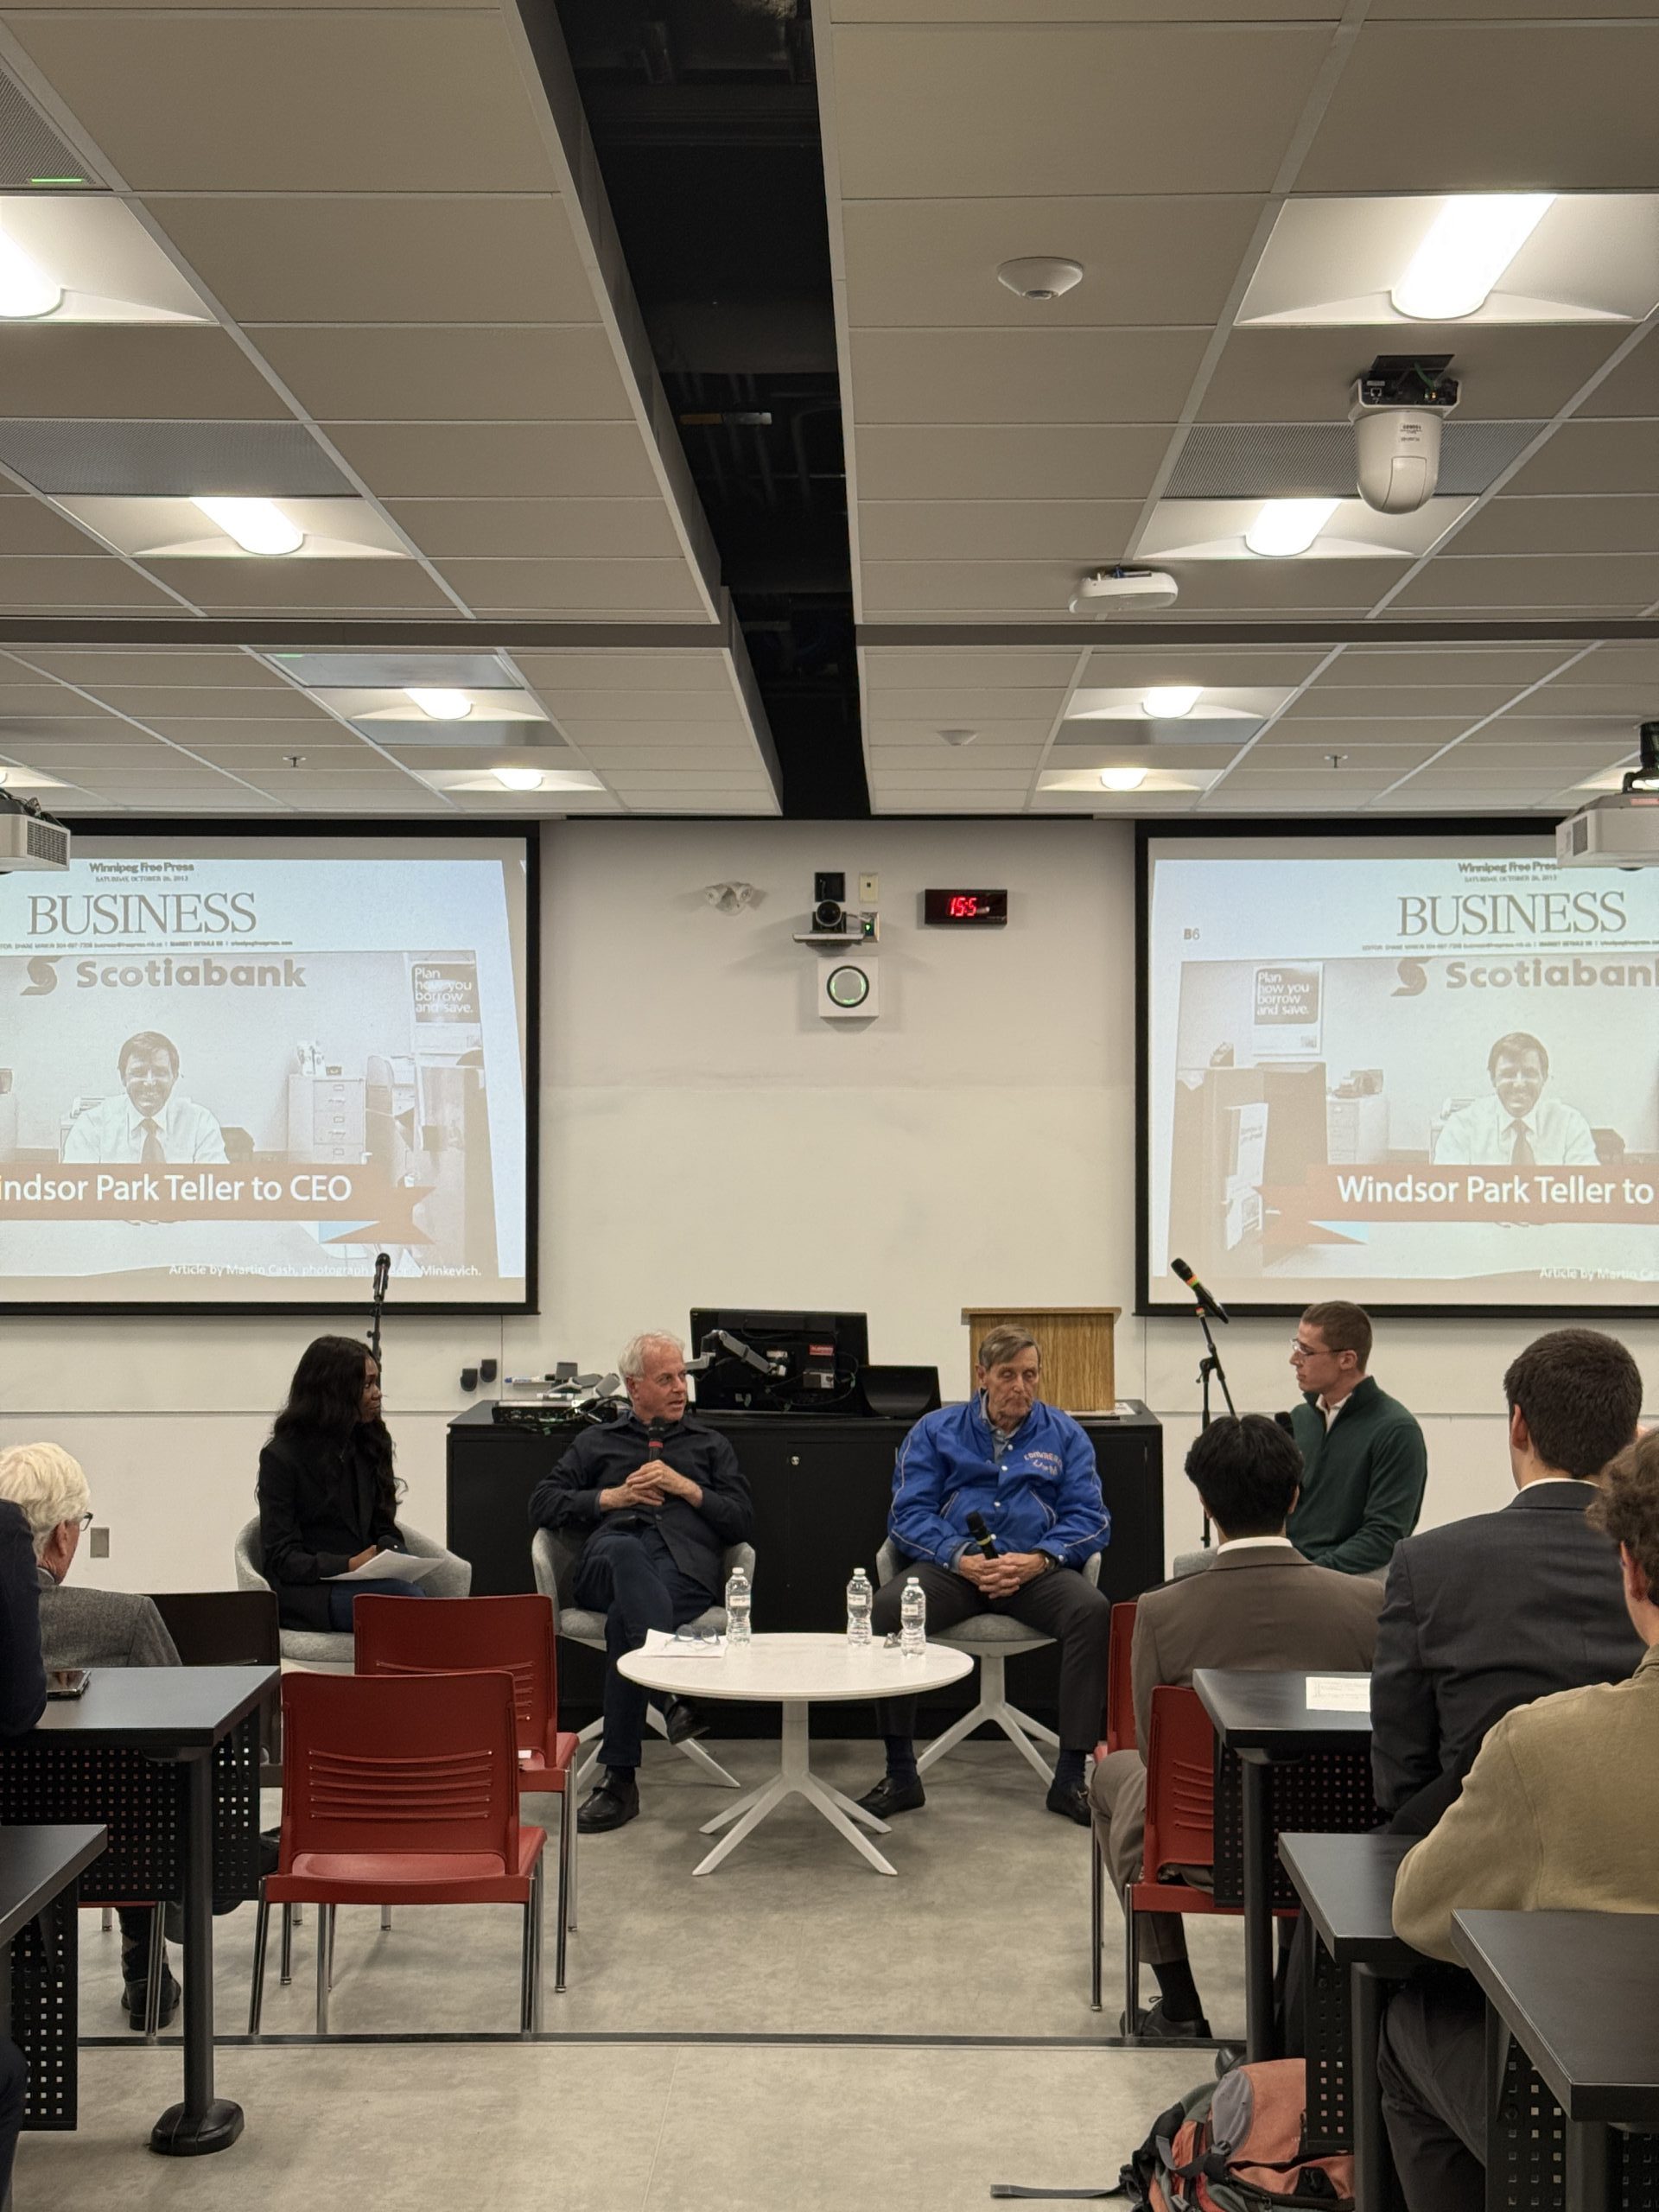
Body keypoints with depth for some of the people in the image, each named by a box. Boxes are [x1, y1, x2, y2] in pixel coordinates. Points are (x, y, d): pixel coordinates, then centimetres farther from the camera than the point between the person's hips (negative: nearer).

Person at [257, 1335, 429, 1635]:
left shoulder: (369, 1444, 14)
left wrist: (391, 1554, -9)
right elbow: (281, 1558, -7)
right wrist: (348, 1565, -23)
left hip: (362, 1580, 5)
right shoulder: (280, 1456, -3)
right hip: (303, 1591, -5)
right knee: (405, 1596, -33)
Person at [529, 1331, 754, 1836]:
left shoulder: (710, 1445, 31)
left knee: (624, 1619, -38)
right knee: (625, 1553, -43)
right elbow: (542, 1504, 21)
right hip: (608, 1558, 0)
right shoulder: (597, 1443, 32)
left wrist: (684, 1486, 5)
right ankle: (675, 1692, -60)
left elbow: (743, 1522, 18)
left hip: (686, 1565, 0)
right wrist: (612, 1497, 8)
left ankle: (620, 1778, -44)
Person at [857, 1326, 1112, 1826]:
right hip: (952, 1566, 0)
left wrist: (1039, 1560, -16)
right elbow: (908, 1514, 2)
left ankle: (1069, 1777, -22)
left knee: (1093, 1610, -31)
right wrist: (961, 1559, -17)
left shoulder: (1064, 1435, 13)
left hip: (1034, 1571, 0)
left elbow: (1089, 1518, 4)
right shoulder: (936, 1431, 12)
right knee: (886, 1607, -30)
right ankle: (900, 1776, -17)